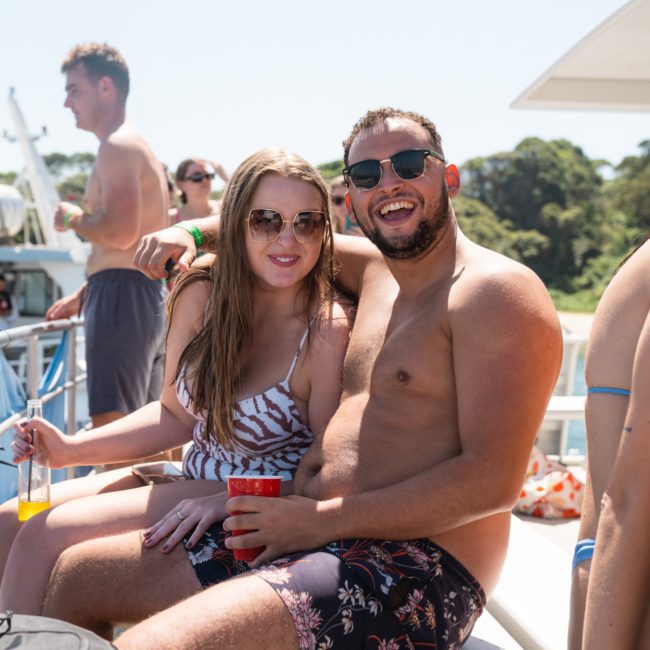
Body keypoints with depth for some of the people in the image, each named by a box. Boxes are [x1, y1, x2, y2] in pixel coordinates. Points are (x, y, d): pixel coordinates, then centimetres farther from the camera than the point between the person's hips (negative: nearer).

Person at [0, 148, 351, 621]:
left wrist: (227, 502, -27)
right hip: (193, 477, 7)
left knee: (46, 537, -17)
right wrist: (71, 449, -1)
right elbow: (176, 415, 8)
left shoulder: (329, 332, -21)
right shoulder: (201, 297, -3)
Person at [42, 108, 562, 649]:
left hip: (414, 566, -8)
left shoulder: (496, 290, -9)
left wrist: (321, 521, -17)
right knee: (72, 575, 12)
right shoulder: (374, 269, 15)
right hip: (311, 536, 9)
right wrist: (190, 231, 14)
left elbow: (492, 482, -18)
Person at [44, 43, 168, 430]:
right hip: (150, 294, 10)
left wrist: (72, 218, -6)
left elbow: (120, 234, -24)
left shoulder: (119, 146, -10)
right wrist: (83, 295, 25)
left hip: (124, 296, -10)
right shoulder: (134, 145, 21)